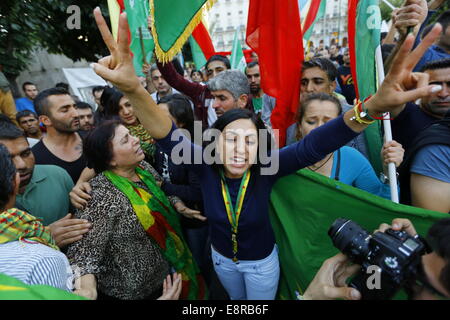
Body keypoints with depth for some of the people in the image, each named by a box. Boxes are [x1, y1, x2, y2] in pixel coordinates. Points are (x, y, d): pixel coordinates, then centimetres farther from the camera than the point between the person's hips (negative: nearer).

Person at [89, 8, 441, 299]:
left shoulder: (266, 168, -30)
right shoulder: (206, 166, -27)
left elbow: (313, 145, -42)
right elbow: (168, 136, -41)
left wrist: (374, 106, -58)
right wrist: (133, 89, -60)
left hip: (262, 260, -1)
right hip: (222, 256, 1)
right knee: (237, 301, 31)